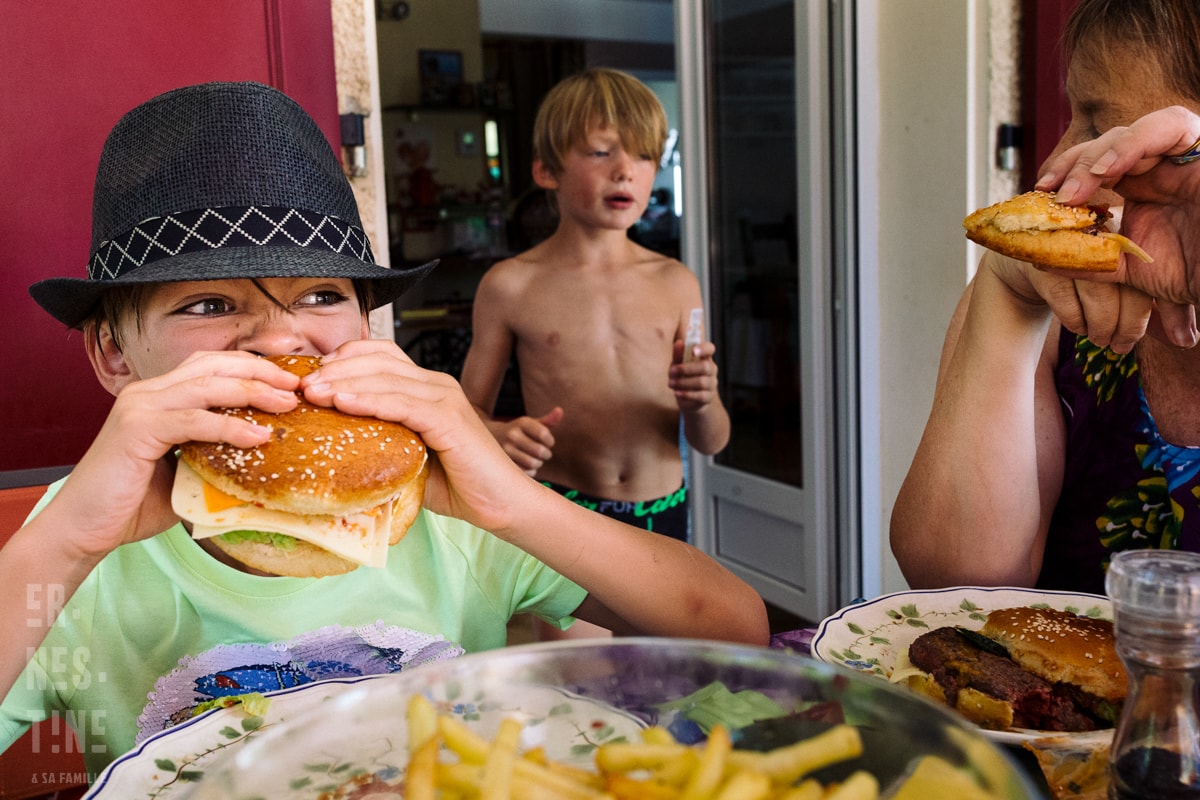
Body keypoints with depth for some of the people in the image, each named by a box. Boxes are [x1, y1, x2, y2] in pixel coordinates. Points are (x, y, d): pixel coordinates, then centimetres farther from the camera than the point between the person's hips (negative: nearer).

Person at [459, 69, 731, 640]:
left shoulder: (675, 283, 4)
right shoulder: (510, 286, -3)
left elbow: (712, 442, 6)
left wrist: (701, 403, -16)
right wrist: (501, 436, -18)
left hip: (662, 517, 3)